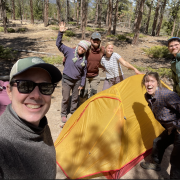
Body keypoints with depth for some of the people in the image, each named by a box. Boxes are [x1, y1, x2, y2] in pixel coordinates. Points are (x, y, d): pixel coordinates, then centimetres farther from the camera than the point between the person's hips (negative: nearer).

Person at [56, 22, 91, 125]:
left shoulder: (84, 59, -2)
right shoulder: (69, 51, -9)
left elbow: (84, 73, 6)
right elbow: (59, 44, -13)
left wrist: (82, 84, 6)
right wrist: (61, 33, -23)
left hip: (77, 81, 3)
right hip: (67, 80, -3)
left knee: (75, 98, 16)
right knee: (66, 98, 4)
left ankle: (73, 112, 38)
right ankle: (64, 114, 24)